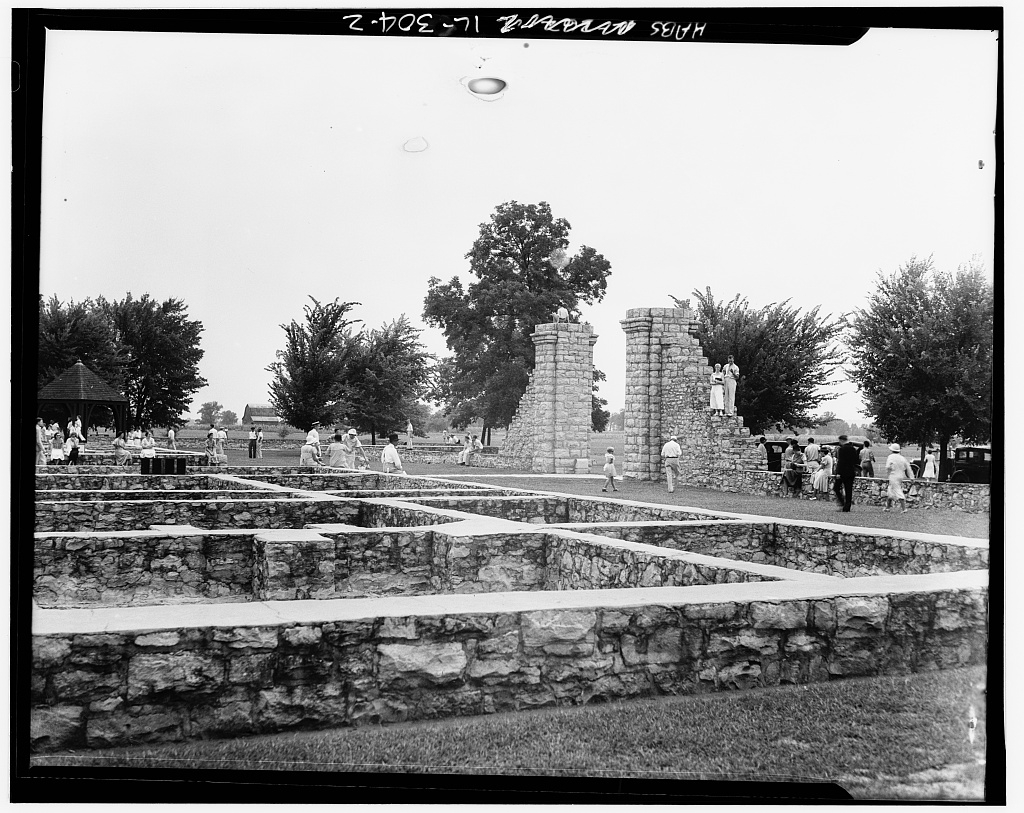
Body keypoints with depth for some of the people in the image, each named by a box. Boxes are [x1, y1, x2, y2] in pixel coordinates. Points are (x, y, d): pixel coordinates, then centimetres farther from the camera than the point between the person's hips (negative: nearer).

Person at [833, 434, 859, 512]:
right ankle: (847, 508, 6)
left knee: (836, 488, 8)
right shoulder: (854, 449, 8)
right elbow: (857, 461, 10)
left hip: (842, 472, -6)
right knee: (849, 490, 6)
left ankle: (842, 503, -7)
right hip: (851, 472, 6)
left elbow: (840, 461, -16)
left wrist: (838, 473, -17)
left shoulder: (841, 449, -11)